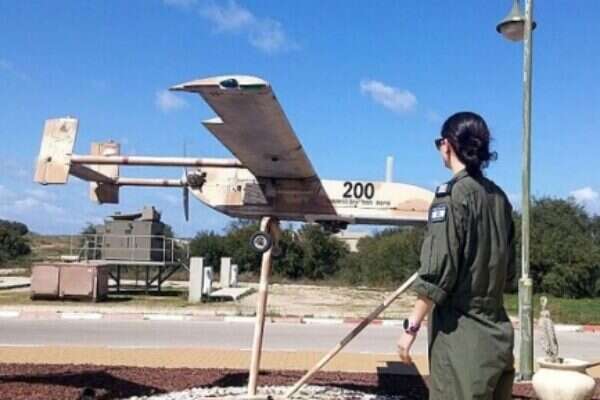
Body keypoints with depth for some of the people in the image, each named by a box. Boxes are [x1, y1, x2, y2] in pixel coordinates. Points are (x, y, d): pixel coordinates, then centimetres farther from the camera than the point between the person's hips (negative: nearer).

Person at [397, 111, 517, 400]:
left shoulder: (453, 194, -13)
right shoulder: (499, 197, 10)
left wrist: (412, 326, -11)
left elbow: (438, 271, -17)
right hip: (497, 330, 8)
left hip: (460, 331, -7)